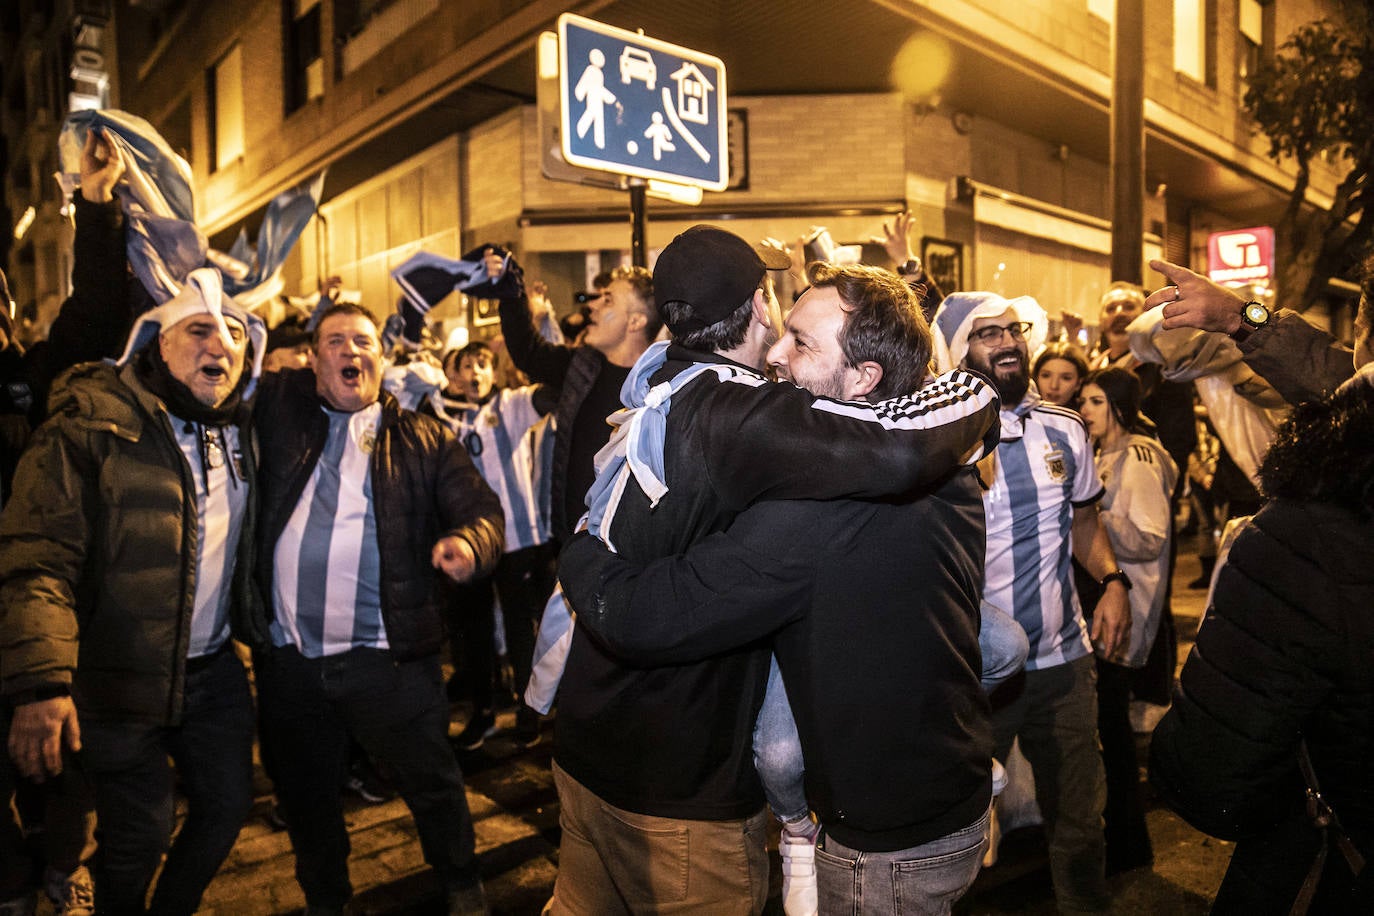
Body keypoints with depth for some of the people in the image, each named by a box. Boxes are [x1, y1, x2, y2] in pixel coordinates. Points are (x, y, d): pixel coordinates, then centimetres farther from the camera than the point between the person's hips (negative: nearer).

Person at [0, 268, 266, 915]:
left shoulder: (244, 433, 4)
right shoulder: (92, 426, -14)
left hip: (215, 668, 6)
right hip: (123, 677, -5)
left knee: (229, 803, 16)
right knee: (139, 837, 6)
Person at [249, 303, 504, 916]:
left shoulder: (423, 439, 3)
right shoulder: (279, 410, 9)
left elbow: (481, 507, -5)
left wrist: (469, 542, -23)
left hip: (387, 656, -2)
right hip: (288, 656, 3)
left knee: (431, 783, 7)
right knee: (305, 796, 20)